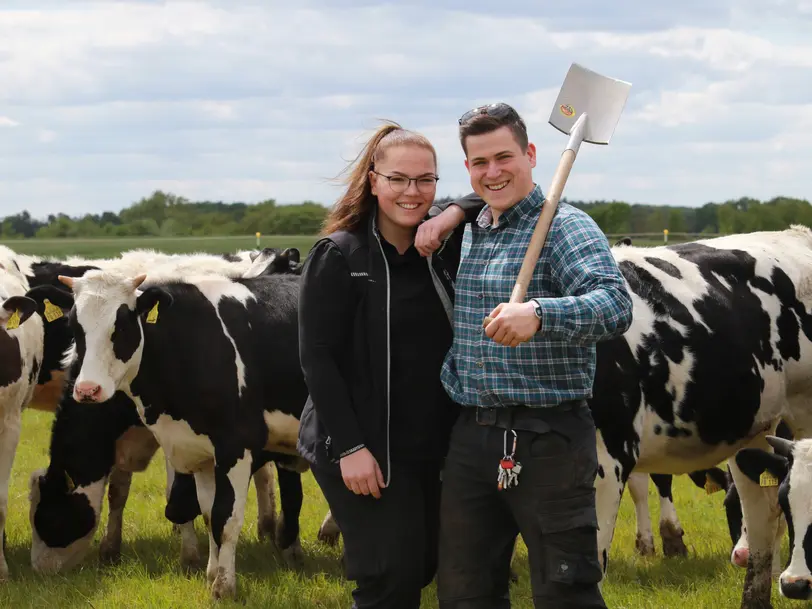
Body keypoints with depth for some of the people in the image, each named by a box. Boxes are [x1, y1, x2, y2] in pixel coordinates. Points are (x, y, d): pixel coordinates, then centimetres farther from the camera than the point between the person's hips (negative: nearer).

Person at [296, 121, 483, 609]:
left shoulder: (444, 244, 4)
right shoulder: (338, 257, -10)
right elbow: (317, 358, -12)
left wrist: (457, 214, -13)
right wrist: (350, 447, -18)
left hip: (431, 447, 6)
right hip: (361, 448, -6)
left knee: (423, 567, 13)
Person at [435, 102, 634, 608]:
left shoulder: (565, 227, -8)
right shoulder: (466, 235, 14)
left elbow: (615, 306, -27)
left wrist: (539, 314, -42)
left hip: (548, 440, -7)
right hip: (470, 437, 7)